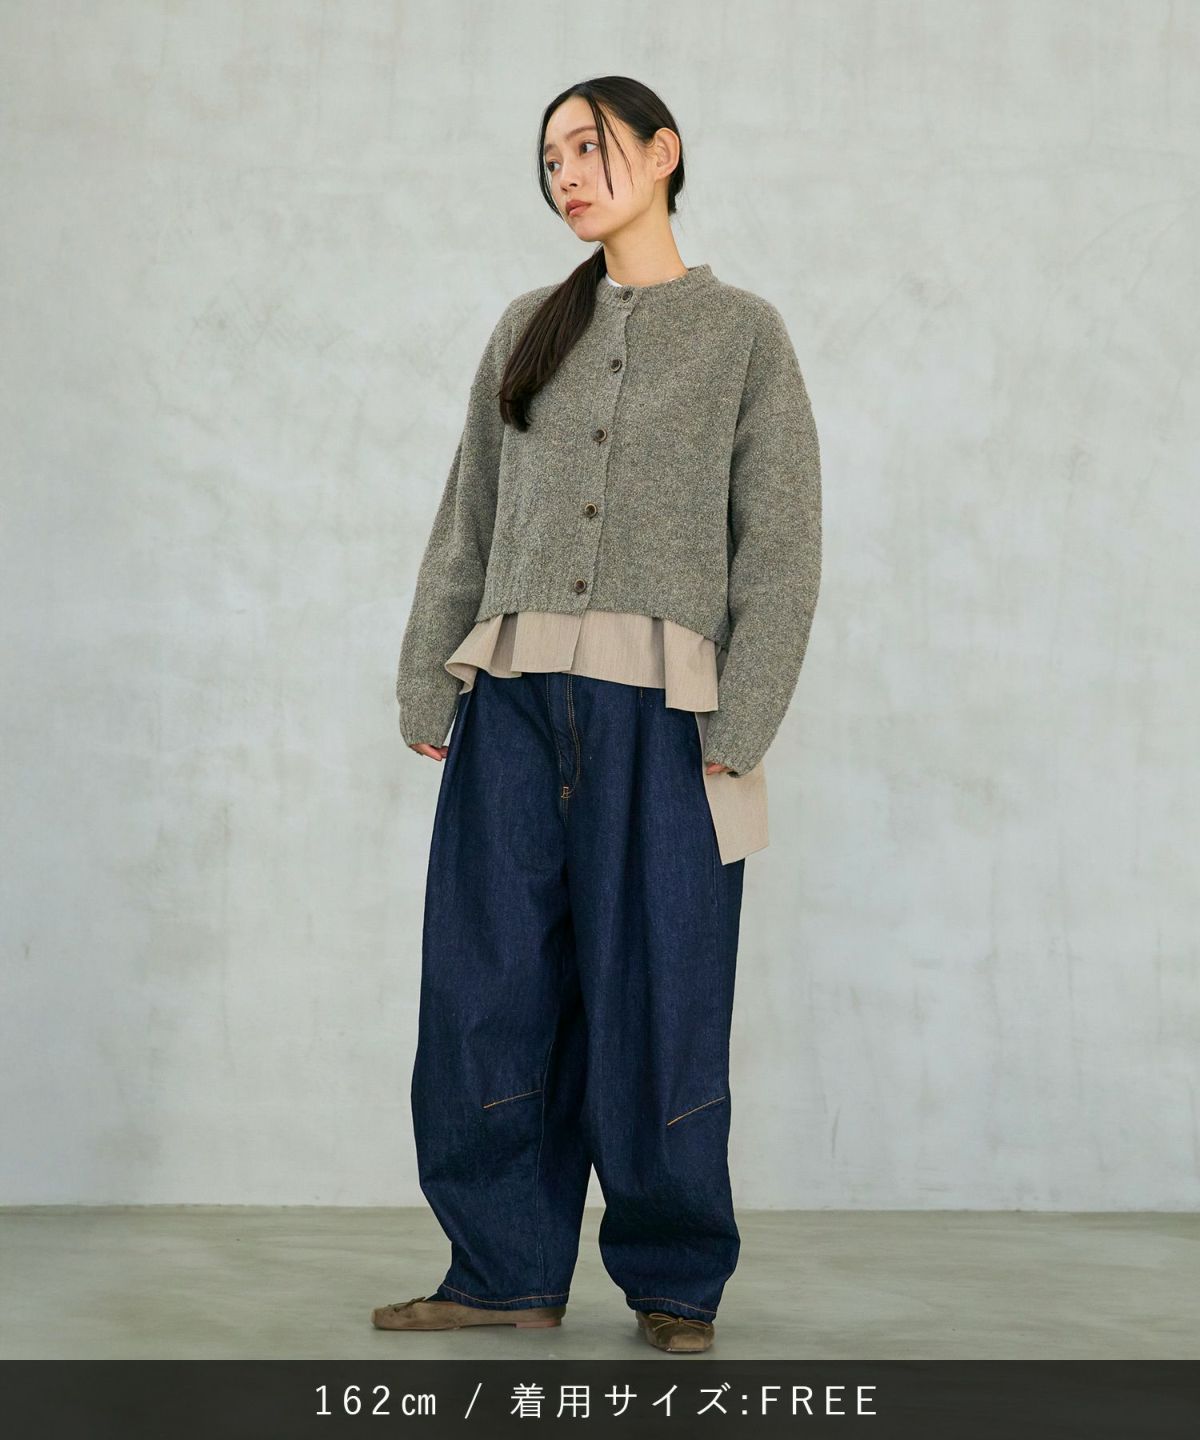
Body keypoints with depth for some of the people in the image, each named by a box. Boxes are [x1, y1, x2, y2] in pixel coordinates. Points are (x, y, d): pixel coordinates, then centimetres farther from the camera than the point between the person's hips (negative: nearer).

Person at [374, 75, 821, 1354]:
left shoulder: (743, 334, 6)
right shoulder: (526, 331, 16)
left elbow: (779, 547, 0)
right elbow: (464, 526, 15)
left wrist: (737, 728, -9)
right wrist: (427, 688, 6)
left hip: (657, 709, -3)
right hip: (515, 698, 4)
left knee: (656, 1002, 0)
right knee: (487, 994, 2)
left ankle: (675, 1283, 13)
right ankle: (507, 1274, 13)